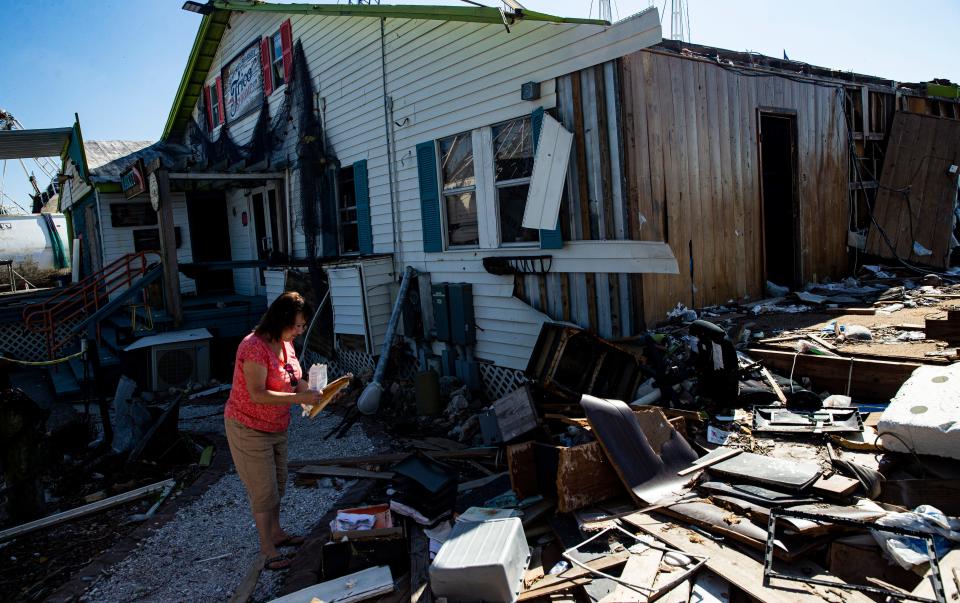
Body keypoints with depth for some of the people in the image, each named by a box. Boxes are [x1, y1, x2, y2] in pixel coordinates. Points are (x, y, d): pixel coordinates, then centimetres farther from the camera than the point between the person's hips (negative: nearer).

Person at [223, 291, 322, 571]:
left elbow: (294, 379, 10)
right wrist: (299, 398, -35)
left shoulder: (285, 343, 1)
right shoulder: (255, 347, -28)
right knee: (264, 490, 1)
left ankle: (276, 533, 39)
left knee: (279, 482, 20)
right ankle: (268, 550, 16)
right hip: (250, 429, -9)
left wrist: (314, 392, -8)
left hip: (276, 427, 9)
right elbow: (257, 394, -32)